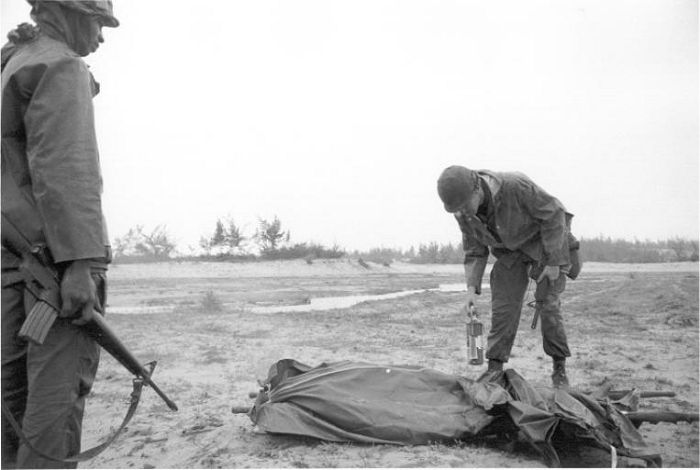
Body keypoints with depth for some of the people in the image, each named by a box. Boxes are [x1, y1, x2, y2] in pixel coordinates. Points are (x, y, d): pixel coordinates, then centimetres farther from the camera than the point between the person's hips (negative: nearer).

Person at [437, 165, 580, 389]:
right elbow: (474, 252, -5)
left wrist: (553, 261, -23)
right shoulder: (464, 213, -17)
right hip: (509, 250, 5)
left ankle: (560, 369, 7)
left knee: (547, 305, -8)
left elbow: (554, 214, -25)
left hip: (545, 241, -4)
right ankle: (495, 366, 3)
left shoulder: (516, 187, -36)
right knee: (503, 304, -5)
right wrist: (472, 288, -16)